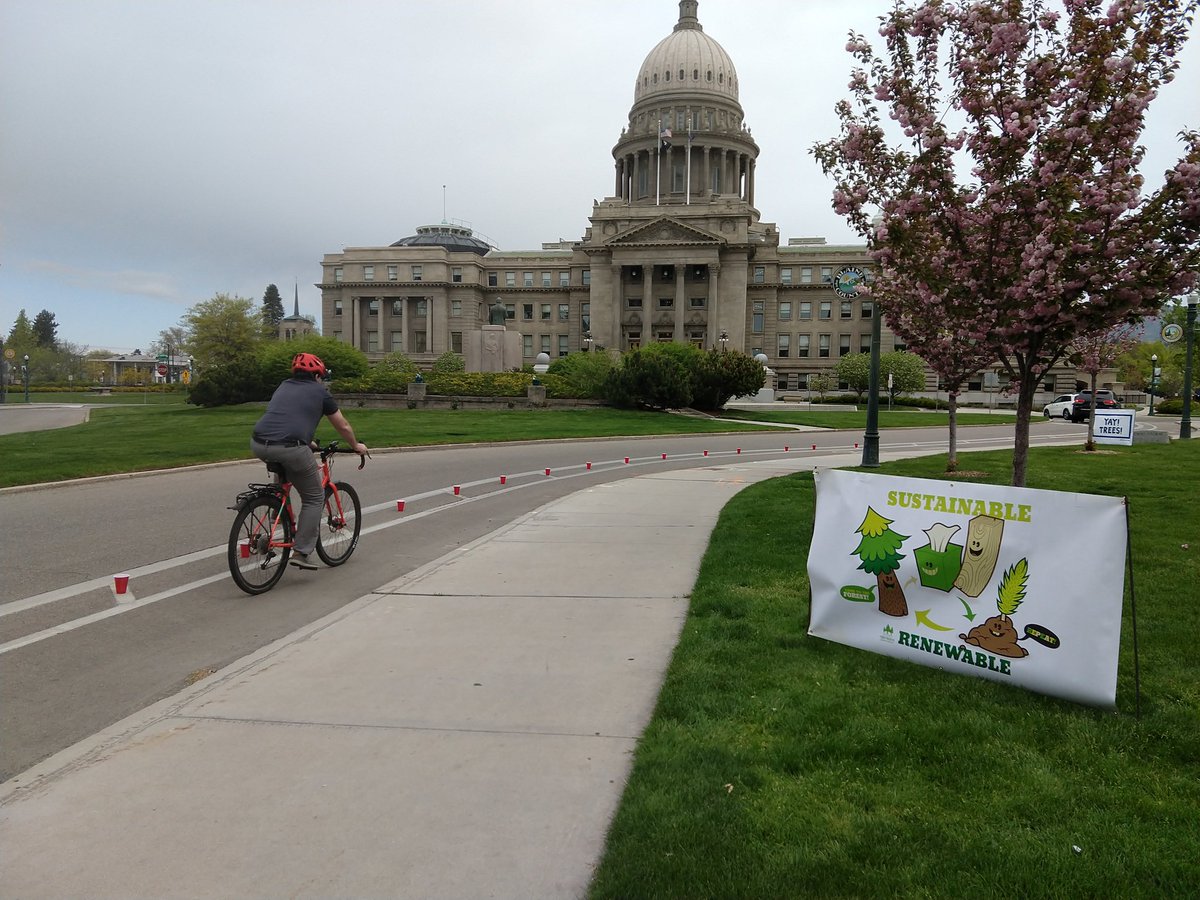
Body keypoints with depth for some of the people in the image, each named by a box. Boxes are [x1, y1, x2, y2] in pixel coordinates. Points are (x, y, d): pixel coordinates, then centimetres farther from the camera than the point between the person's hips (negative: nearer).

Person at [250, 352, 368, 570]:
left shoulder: (283, 386, 27)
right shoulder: (320, 391, 13)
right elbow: (343, 426, 22)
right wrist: (356, 446, 41)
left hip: (259, 446, 5)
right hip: (290, 449, -5)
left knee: (283, 468, 38)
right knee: (314, 498, 12)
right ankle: (301, 553, 8)